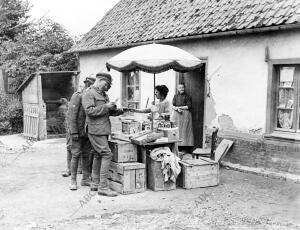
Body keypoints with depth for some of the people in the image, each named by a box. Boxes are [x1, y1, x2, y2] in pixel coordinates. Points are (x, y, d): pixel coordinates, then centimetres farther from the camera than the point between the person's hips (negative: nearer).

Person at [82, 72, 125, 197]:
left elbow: (109, 111, 23)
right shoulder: (88, 93, -8)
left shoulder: (103, 95, 20)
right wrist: (106, 106, -18)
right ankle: (103, 187, -11)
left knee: (98, 155, 13)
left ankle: (95, 184, 23)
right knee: (106, 154, -13)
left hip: (103, 129, 10)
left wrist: (118, 110, 3)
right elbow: (90, 111, -19)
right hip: (95, 130, -9)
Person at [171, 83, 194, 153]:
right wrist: (177, 109, -13)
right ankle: (177, 147, 0)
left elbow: (189, 106, -4)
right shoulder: (176, 96, 13)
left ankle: (185, 148, -4)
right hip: (176, 115, 3)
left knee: (184, 131, -6)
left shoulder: (187, 97, 5)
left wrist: (180, 107, -7)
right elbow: (173, 106, 6)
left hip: (185, 115, -3)